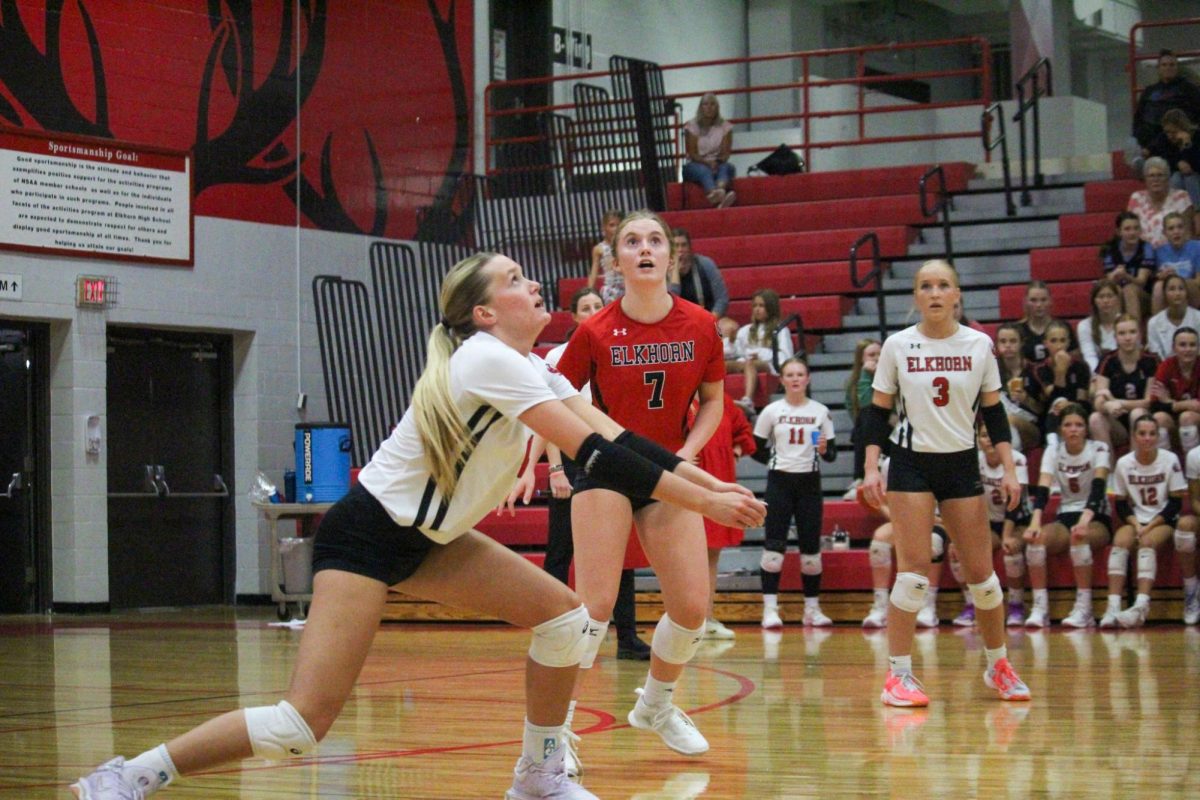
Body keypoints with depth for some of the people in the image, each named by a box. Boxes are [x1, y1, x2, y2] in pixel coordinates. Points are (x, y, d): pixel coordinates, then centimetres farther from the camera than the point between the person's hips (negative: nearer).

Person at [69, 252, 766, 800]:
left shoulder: (531, 367, 8)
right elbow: (595, 454, -26)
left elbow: (613, 435, 4)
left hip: (427, 537, 10)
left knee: (566, 617, 2)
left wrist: (698, 475, -8)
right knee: (302, 725, -19)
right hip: (367, 534, -10)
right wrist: (703, 502, -24)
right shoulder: (490, 360, -21)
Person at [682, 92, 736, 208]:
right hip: (696, 165, -3)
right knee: (704, 171, -38)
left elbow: (726, 152, 1)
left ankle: (721, 191, -71)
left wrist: (718, 162, -23)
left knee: (726, 167, -33)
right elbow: (692, 154, -5)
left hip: (718, 164, 3)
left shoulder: (724, 126, 7)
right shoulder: (692, 126, 2)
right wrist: (707, 162, -24)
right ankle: (719, 197, -75)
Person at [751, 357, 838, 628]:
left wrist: (824, 450, -16)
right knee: (774, 546, -7)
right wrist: (777, 459, -3)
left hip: (809, 483, 1)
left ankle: (812, 608, 12)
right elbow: (757, 450, 5)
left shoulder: (821, 411, 5)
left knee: (811, 547, 3)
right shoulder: (771, 411, 2)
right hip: (779, 482, -1)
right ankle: (770, 609, -5)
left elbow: (832, 454, 4)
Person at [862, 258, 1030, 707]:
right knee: (913, 568, -11)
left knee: (981, 571, 3)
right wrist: (871, 468, -7)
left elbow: (993, 412, 6)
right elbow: (878, 411, 1)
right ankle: (898, 674, -6)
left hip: (962, 466, 2)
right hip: (911, 464, -2)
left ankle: (999, 666, 21)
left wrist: (1009, 469, 0)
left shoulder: (979, 345, 1)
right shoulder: (897, 345, -2)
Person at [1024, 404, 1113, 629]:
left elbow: (1098, 487, -26)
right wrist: (1035, 522, -34)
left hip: (1097, 519, -3)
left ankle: (1084, 608, -32)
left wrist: (1085, 520, -44)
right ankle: (1040, 608, -25)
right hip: (1065, 516, 3)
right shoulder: (1053, 451, -1)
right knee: (1035, 538, -28)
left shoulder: (1099, 449, -10)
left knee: (1079, 536, -38)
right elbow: (1042, 489, -15)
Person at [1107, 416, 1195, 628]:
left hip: (1163, 521, -2)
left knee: (1148, 542, -32)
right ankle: (1113, 608, -37)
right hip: (1136, 520, 2)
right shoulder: (1124, 463, 0)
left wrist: (1151, 525, -15)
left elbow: (1176, 502, -6)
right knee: (1120, 541, -27)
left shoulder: (1170, 460, -6)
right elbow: (1121, 503, 5)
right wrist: (1135, 523, -14)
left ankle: (1141, 607, -46)